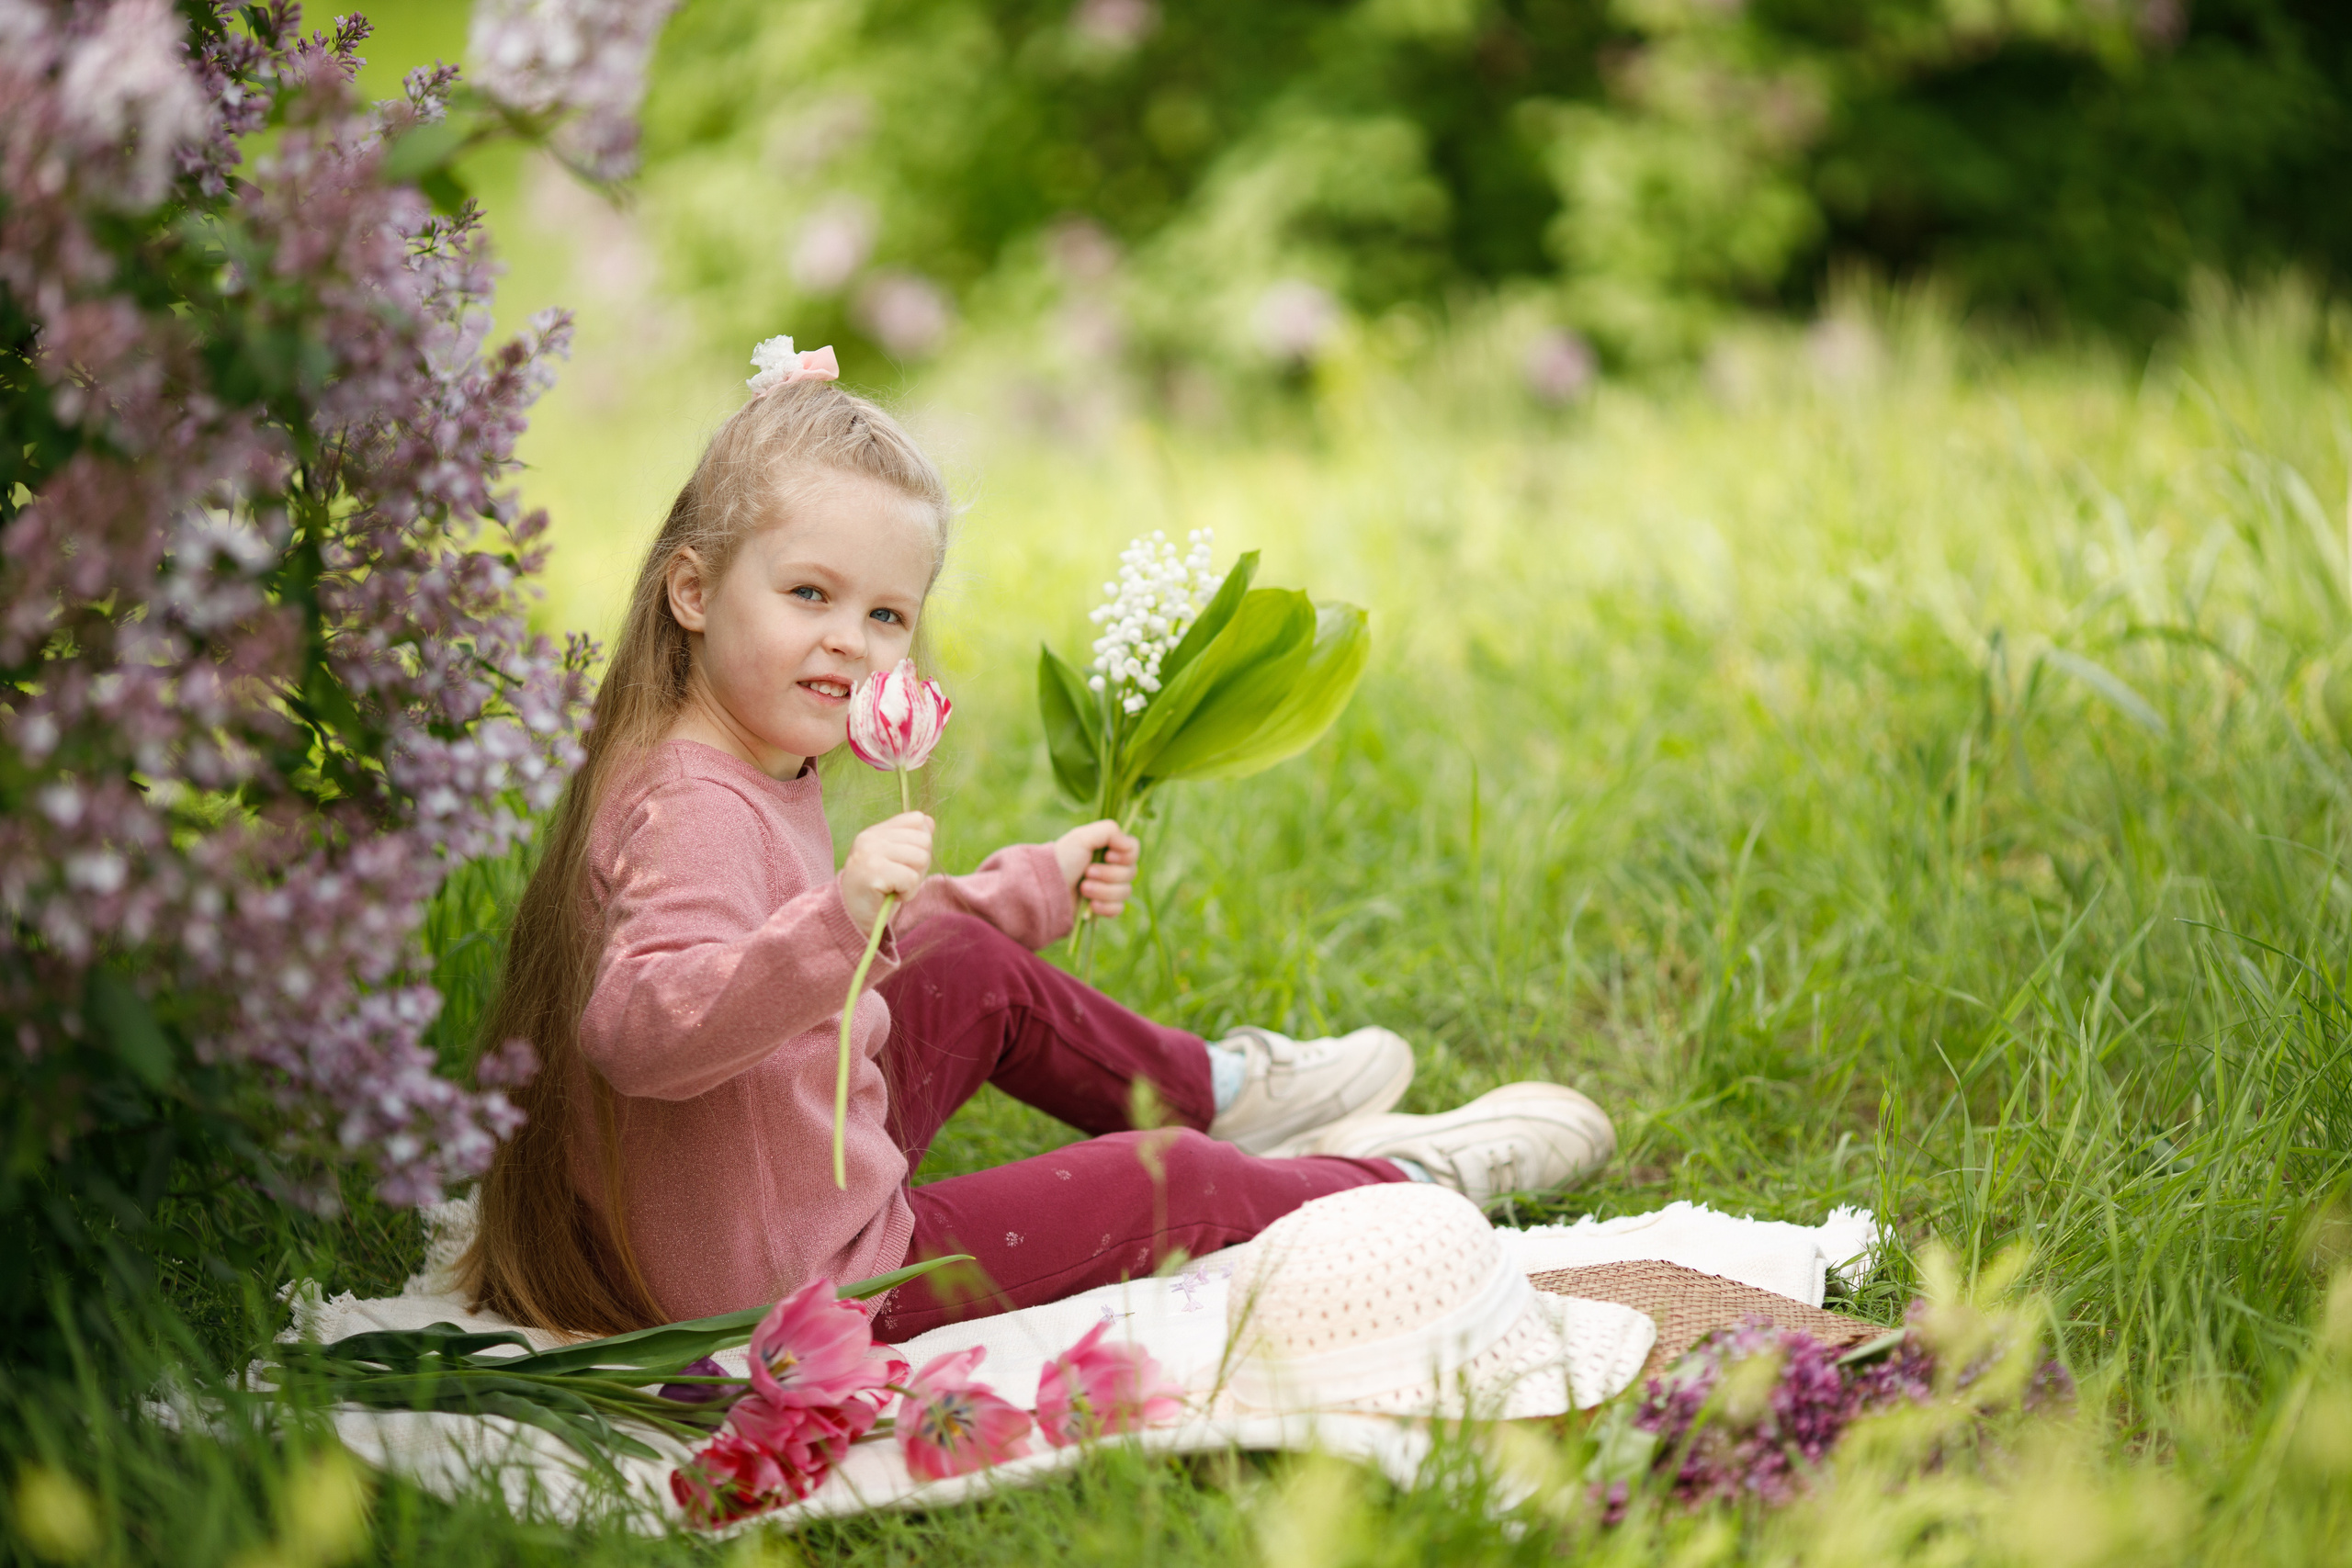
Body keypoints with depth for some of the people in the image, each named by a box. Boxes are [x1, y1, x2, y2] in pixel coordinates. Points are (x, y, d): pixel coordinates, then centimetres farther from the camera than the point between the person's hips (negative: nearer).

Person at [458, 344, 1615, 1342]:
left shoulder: (760, 781, 6)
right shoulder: (694, 809, -27)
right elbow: (640, 1031, -43)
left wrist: (1032, 889, 27)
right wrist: (840, 914, -54)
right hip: (820, 1278, -10)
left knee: (981, 970, 24)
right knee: (1163, 1185, 2)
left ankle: (1214, 1090, 45)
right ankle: (1411, 1179, 26)